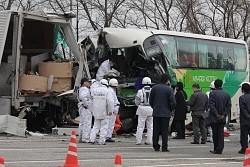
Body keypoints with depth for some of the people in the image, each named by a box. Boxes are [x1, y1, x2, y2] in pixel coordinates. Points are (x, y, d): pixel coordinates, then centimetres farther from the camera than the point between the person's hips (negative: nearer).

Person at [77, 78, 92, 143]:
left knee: (82, 123, 13)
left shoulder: (81, 89, 19)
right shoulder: (85, 89, -14)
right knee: (87, 123, -11)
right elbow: (82, 97, -30)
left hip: (82, 108, 11)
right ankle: (85, 138, -13)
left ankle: (81, 138, 17)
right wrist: (86, 104, -22)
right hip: (85, 108, -11)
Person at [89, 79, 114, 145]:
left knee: (96, 126, 13)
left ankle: (92, 139, 5)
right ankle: (102, 141, 0)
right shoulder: (107, 91, -8)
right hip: (104, 112, -4)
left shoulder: (94, 90, 7)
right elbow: (110, 102, -14)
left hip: (96, 112, 4)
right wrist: (110, 111, -7)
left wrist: (92, 110, 18)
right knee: (104, 127, 2)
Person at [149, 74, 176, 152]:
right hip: (166, 113, -3)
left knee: (156, 131, 9)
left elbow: (150, 101, 7)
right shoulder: (169, 89, -10)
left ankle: (156, 146, 11)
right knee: (165, 131, 1)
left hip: (156, 113, 3)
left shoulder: (154, 88, 3)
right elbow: (173, 102, -10)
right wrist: (170, 110, 7)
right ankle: (164, 147, 0)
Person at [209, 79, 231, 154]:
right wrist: (224, 115, -3)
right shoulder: (227, 94, 6)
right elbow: (229, 106, 1)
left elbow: (211, 105, -14)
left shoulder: (212, 93, -9)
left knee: (215, 133, 5)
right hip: (222, 119, 3)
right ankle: (219, 149, 0)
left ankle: (216, 149, 9)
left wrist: (217, 115, -12)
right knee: (221, 133, 4)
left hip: (214, 118, -3)